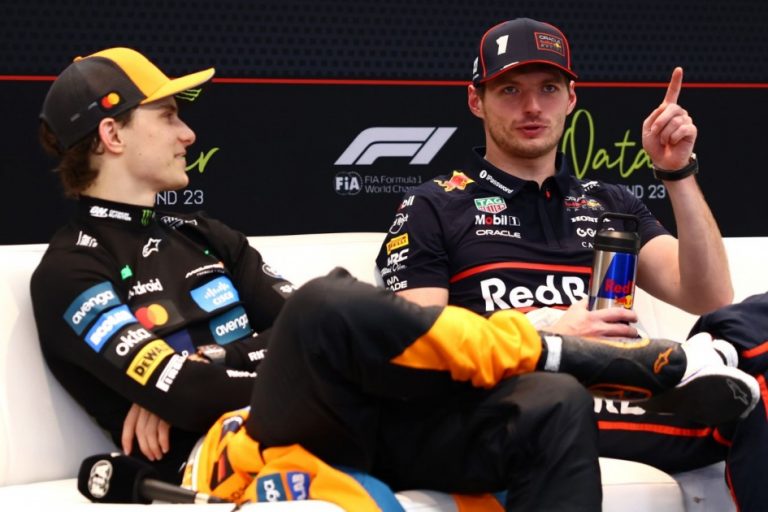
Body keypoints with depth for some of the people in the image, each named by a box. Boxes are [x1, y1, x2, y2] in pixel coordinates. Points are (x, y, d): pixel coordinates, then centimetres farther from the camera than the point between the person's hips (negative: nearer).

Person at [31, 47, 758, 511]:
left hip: (340, 415, 7)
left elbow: (290, 327, 13)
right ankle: (647, 364, -23)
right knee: (329, 302, -35)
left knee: (553, 408, -15)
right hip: (240, 439, -7)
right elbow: (189, 395, -10)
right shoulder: (71, 272, 2)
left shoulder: (202, 237, 25)